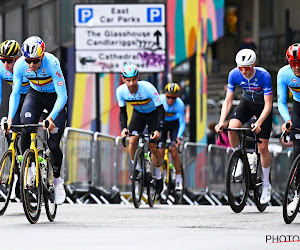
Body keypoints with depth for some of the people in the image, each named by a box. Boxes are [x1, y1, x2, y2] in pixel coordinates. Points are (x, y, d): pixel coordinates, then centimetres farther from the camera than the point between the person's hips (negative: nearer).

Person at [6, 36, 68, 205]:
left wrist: (51, 118, -43)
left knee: (53, 144, -10)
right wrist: (10, 117, -23)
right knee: (25, 128, -26)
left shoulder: (52, 63, -33)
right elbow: (15, 93, -12)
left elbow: (62, 95, -33)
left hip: (55, 97, -3)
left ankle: (57, 179, 13)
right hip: (35, 95, 3)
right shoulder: (20, 65, -23)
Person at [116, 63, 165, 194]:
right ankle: (136, 167, 5)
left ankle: (158, 176, 11)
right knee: (132, 140, -19)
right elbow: (123, 112, -10)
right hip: (138, 114, 3)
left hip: (154, 114, -3)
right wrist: (123, 128, -27)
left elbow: (161, 110, -32)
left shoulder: (148, 88, -36)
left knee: (152, 146, -10)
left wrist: (158, 130, -43)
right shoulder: (121, 91, -25)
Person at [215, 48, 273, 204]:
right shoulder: (234, 75, -23)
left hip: (263, 108, -3)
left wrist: (258, 124, -44)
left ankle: (266, 185, 10)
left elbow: (268, 105, -29)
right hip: (247, 103, 3)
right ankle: (239, 159, -3)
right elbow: (228, 100, -17)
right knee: (232, 127, -28)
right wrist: (221, 122, -32)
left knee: (263, 147, -6)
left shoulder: (264, 76, -32)